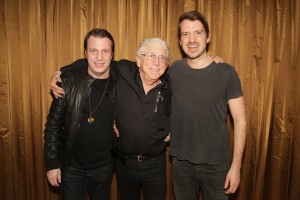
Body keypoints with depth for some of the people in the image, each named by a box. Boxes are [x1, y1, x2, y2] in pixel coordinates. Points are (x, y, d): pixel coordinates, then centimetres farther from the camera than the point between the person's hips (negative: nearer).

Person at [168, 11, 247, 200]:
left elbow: (240, 121, -9)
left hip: (216, 164, -2)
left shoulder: (226, 72, -11)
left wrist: (236, 165, -11)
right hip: (181, 162, 2)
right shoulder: (173, 71, -3)